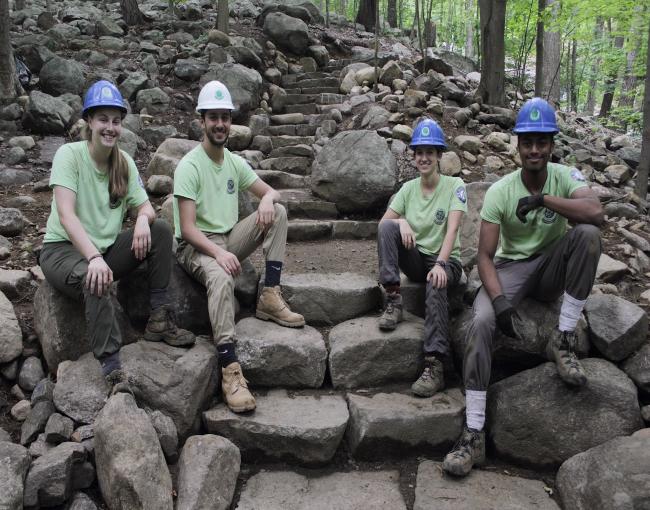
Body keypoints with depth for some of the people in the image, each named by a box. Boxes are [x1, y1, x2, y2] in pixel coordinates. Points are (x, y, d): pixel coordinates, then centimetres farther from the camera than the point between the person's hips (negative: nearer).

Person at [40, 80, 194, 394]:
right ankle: (111, 368, -33)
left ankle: (160, 319, -11)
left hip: (105, 249, 6)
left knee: (161, 230, -11)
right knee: (96, 281, -37)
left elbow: (146, 207, 2)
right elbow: (65, 215, -24)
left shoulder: (124, 162, 3)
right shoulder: (69, 154, -13)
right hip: (63, 249, -6)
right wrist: (94, 257, -39)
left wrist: (143, 219, -24)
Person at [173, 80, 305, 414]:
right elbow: (188, 229, -19)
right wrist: (219, 252, -35)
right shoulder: (190, 165, -13)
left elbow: (270, 191, 11)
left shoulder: (234, 162, 8)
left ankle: (270, 297, -14)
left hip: (229, 239, 7)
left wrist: (267, 199, -15)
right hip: (196, 246, -7)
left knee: (278, 212, -10)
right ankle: (230, 371, -41)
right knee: (221, 276, -39)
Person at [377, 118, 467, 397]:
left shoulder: (454, 185, -6)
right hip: (416, 259, 4)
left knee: (436, 285, -39)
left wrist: (440, 263, -33)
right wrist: (400, 222, -25)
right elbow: (382, 222, -2)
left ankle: (434, 365, -40)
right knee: (388, 226, -23)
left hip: (445, 260, -4)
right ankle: (393, 300, -23)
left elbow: (452, 229, -19)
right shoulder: (408, 188, 6)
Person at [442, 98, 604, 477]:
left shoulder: (565, 176, -8)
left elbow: (597, 213, -29)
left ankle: (564, 341, -20)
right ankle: (474, 435, -27)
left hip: (552, 269, 1)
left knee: (587, 234, -29)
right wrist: (501, 301, -31)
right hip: (512, 267, -1)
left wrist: (542, 198, -31)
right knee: (481, 322, -30)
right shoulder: (500, 192, -11)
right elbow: (485, 256, -15)